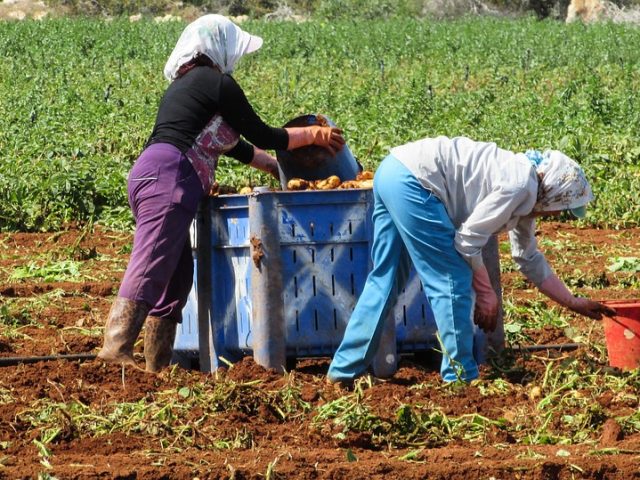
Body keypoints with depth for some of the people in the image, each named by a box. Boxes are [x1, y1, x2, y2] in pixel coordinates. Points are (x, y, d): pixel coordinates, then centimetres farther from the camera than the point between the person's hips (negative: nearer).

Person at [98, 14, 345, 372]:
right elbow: (261, 136, 5)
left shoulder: (186, 85, 28)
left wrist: (279, 168, 43)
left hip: (150, 178, 10)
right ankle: (117, 348, -33)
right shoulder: (216, 82, 0)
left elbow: (233, 144, 37)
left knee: (177, 276, 11)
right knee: (149, 270, -20)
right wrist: (312, 134, 19)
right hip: (168, 178, -10)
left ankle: (158, 364, 9)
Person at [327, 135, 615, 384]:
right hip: (412, 181, -10)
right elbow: (468, 240, -11)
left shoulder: (526, 197, 18)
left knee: (384, 279, 16)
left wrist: (574, 303, 30)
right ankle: (460, 378, 3)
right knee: (453, 281, -3)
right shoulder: (521, 186, -11)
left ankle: (343, 370, 19)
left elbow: (530, 261, 29)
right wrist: (486, 293, 1)